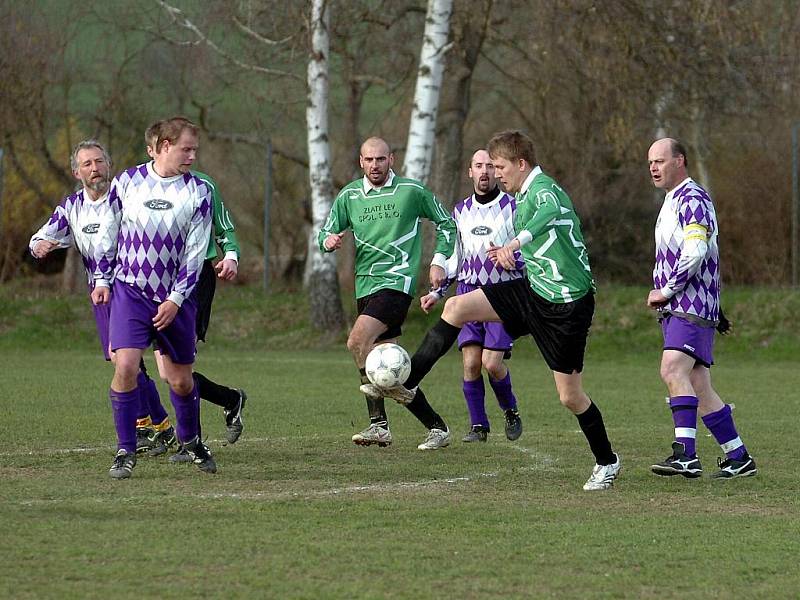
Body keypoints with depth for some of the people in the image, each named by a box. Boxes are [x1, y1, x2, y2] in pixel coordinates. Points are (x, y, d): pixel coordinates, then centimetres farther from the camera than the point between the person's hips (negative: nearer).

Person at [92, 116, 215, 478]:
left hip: (174, 298, 1)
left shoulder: (198, 192, -2)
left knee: (181, 380, 7)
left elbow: (196, 252, -3)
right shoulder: (127, 182, 0)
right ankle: (126, 452, -6)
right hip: (129, 289, -1)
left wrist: (176, 300, -10)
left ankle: (191, 440, 34)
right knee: (125, 367, -17)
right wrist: (101, 280, 8)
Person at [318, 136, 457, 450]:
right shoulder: (349, 195, 10)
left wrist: (439, 261, 1)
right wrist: (329, 241, -11)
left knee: (358, 340, -26)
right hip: (366, 285, 6)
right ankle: (436, 427, 15)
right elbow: (325, 234, 13)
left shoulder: (412, 191, 0)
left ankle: (379, 423, -19)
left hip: (397, 280, -6)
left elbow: (446, 224, 11)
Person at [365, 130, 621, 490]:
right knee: (456, 306, -8)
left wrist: (514, 243, -61)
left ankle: (606, 462, 21)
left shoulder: (543, 189, -19)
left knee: (570, 396, -1)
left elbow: (549, 213, -46)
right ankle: (406, 383, -8)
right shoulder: (524, 196, 11)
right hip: (533, 290, 9)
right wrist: (509, 253, 23)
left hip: (567, 305, -9)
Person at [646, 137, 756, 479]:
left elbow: (695, 252, -22)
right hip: (676, 309, 10)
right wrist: (664, 294, 17)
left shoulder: (692, 199, -10)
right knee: (699, 388, 8)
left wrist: (665, 291, -15)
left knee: (673, 371, -25)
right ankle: (739, 458, 13)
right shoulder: (673, 200, 22)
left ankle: (685, 455, -34)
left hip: (691, 307, -10)